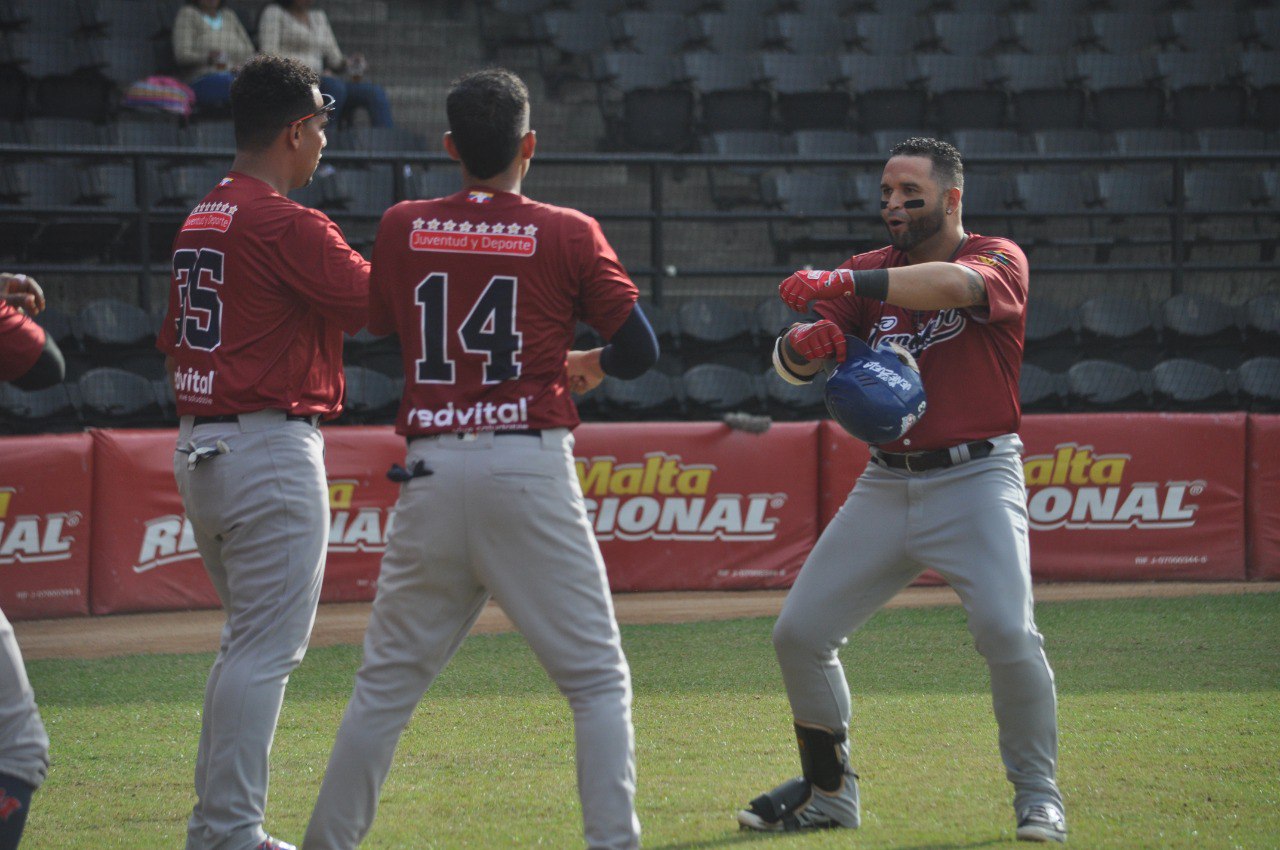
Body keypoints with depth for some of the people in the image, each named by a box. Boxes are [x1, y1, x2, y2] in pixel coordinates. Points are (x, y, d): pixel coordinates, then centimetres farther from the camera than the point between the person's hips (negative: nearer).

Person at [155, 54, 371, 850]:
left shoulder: (200, 222, 13)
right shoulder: (287, 225, -15)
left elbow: (174, 342, 18)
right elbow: (382, 302, -16)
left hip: (199, 448, 9)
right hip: (272, 447, -9)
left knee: (250, 642, 18)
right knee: (266, 649, -6)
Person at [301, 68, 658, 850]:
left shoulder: (403, 229, 6)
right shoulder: (568, 235, -1)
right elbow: (640, 350, 0)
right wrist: (589, 365, 20)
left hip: (433, 470, 3)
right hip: (531, 469, -3)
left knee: (389, 681, 13)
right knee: (598, 680, 4)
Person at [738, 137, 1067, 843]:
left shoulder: (998, 260, -5)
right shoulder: (871, 271, 10)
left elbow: (953, 284, -30)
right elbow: (790, 364, -1)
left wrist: (842, 284, -41)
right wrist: (803, 344, -26)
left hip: (975, 481, -5)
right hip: (885, 487, 5)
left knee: (1008, 633, -22)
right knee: (799, 633, 3)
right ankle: (828, 791, 20)